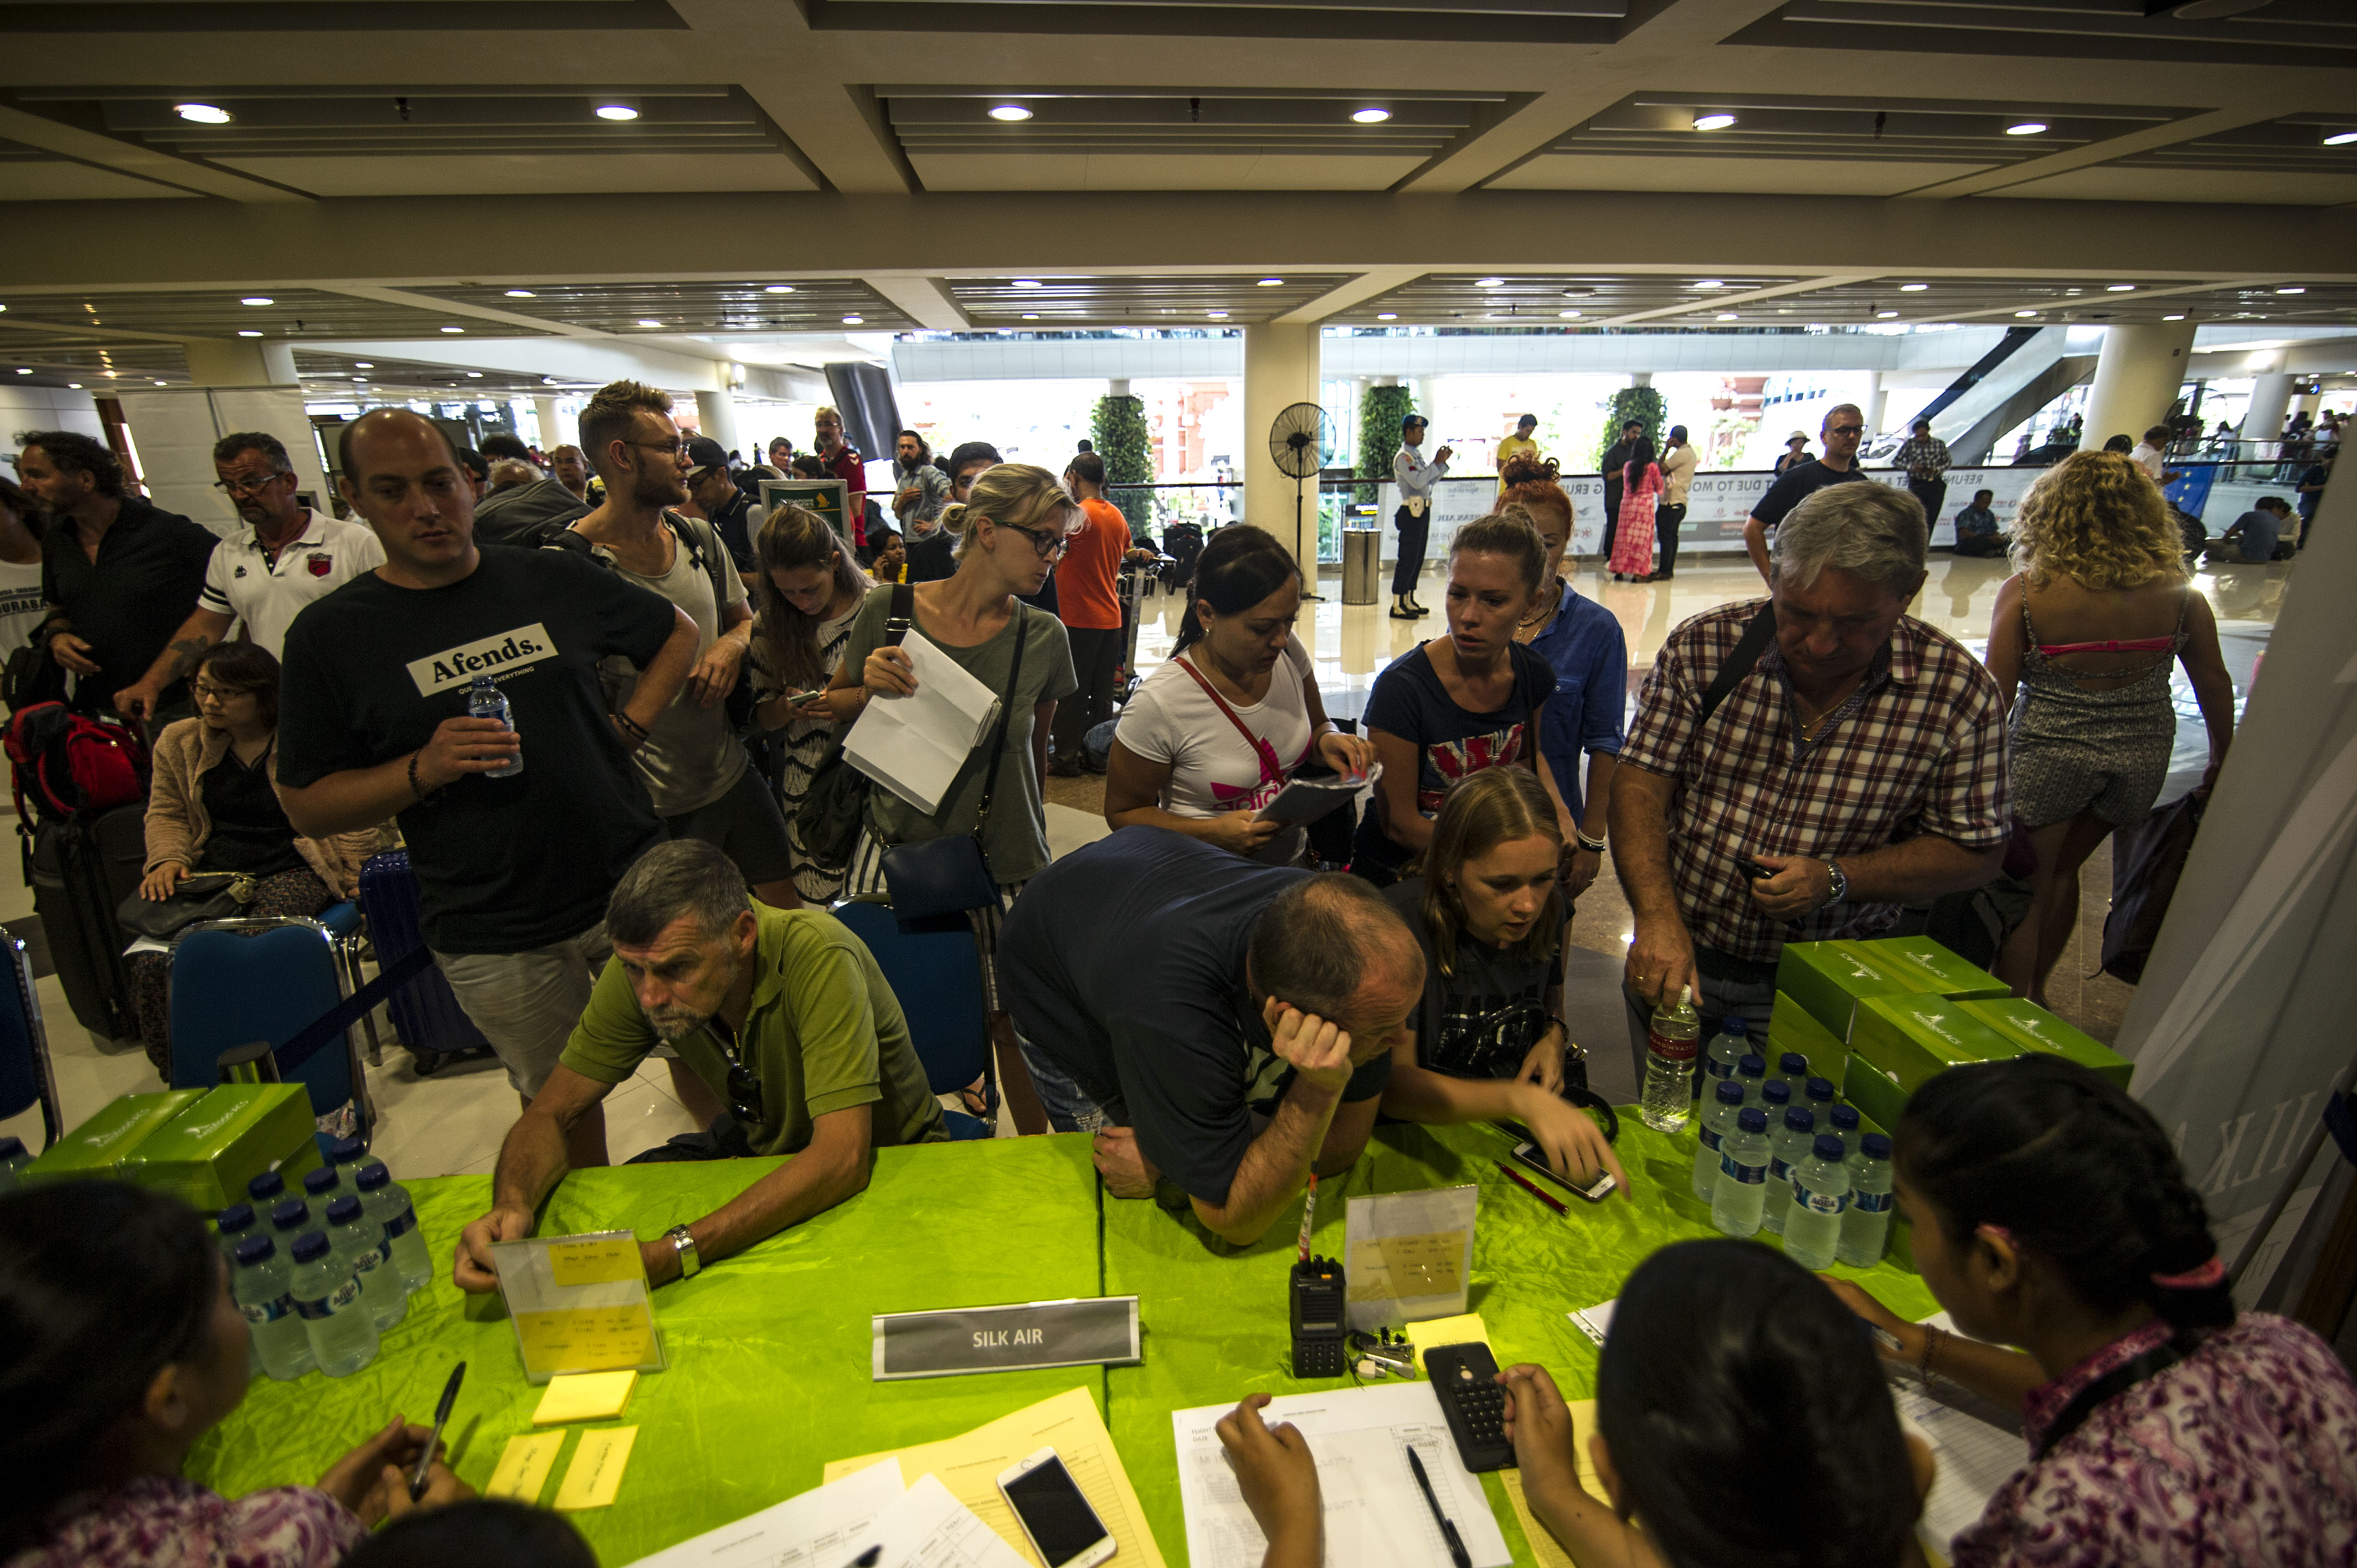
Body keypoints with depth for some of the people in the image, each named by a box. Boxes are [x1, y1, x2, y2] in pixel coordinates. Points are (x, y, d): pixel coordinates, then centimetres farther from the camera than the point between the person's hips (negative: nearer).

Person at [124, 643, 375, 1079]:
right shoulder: (179, 742, 13)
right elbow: (166, 813, 21)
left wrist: (356, 880, -6)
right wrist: (167, 859, 1)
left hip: (293, 872, -5)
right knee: (152, 962, -22)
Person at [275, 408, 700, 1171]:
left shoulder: (554, 579, 0)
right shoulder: (328, 635, -3)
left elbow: (678, 633, 15)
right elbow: (306, 806, 0)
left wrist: (629, 727, 1)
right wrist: (423, 769, -18)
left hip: (632, 887, 1)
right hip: (495, 939, -1)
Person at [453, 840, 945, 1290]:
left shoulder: (817, 957, -35)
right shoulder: (642, 966, -18)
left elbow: (843, 1158, -41)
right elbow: (550, 1112, -9)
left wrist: (672, 1254, -48)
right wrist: (511, 1206, -31)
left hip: (885, 1160, -5)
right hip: (761, 1145, 5)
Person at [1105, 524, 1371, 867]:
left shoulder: (1288, 652, -4)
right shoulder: (1158, 704, -21)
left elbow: (1317, 725, 16)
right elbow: (1123, 813, -8)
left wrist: (1329, 740, -9)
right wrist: (1214, 832, -23)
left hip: (1295, 861, 4)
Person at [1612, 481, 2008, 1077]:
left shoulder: (1959, 691, -12)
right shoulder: (1702, 647, -13)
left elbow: (1974, 852, -4)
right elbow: (1640, 786, -14)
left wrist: (1836, 879, -21)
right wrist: (1657, 915, -29)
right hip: (1679, 959, 1)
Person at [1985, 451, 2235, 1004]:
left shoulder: (2026, 592, -14)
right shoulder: (2178, 592, -3)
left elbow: (1996, 695, -12)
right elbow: (2215, 683, 6)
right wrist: (2222, 760, 20)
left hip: (2050, 751, -4)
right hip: (2145, 753, 4)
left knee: (2025, 891, 10)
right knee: (2063, 870, 24)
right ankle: (2036, 990, 38)